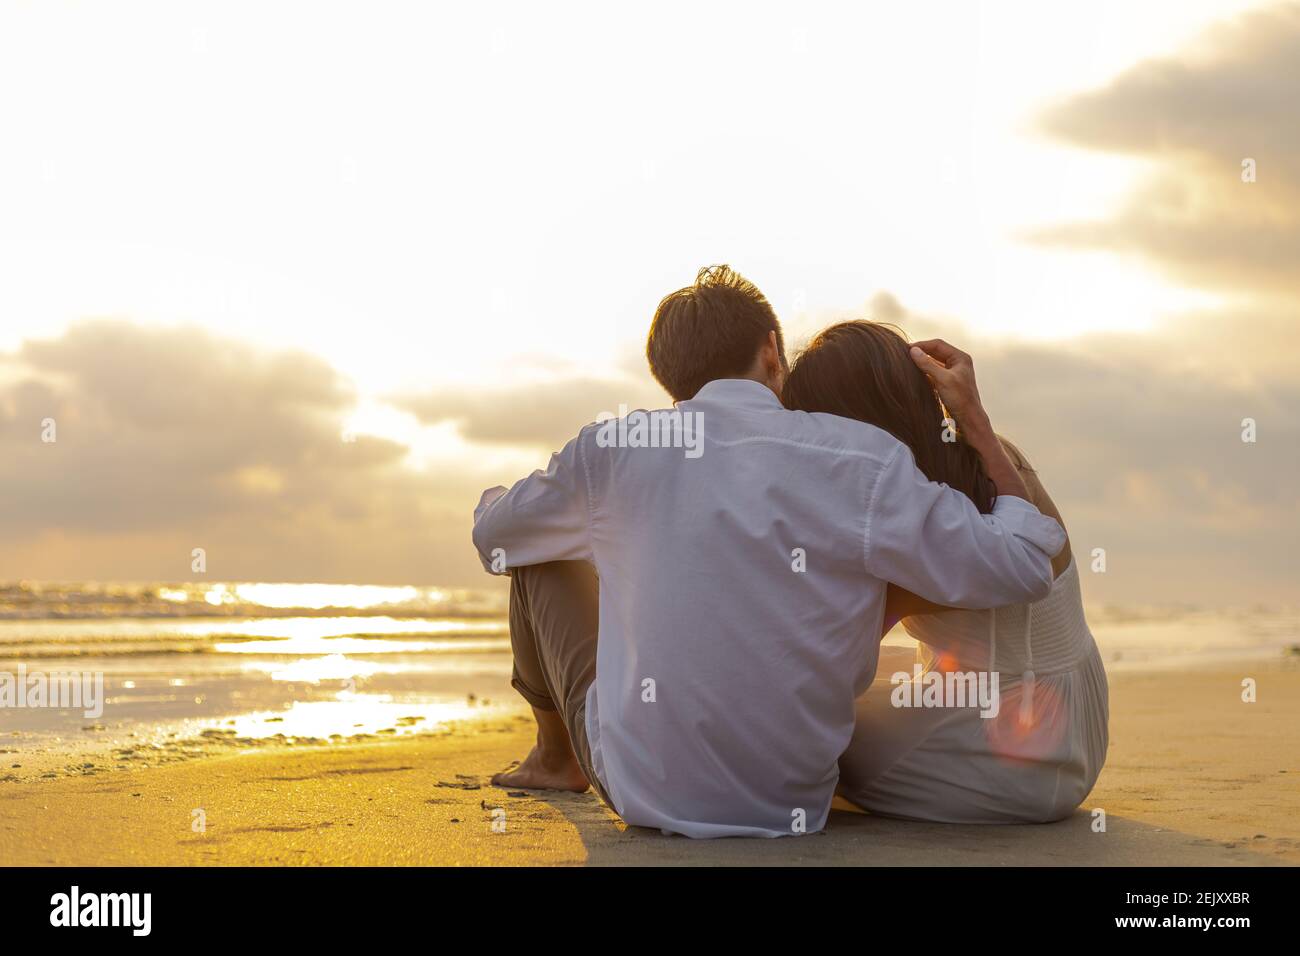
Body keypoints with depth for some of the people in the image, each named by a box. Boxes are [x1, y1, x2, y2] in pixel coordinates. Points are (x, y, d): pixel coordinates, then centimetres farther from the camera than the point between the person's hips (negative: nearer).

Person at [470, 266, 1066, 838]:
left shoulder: (610, 446, -7)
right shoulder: (862, 461, -13)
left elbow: (493, 533, 11)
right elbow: (1022, 567, -10)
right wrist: (976, 423, 3)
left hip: (641, 791, 0)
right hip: (790, 801, 1)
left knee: (543, 556, 21)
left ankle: (555, 758, 46)